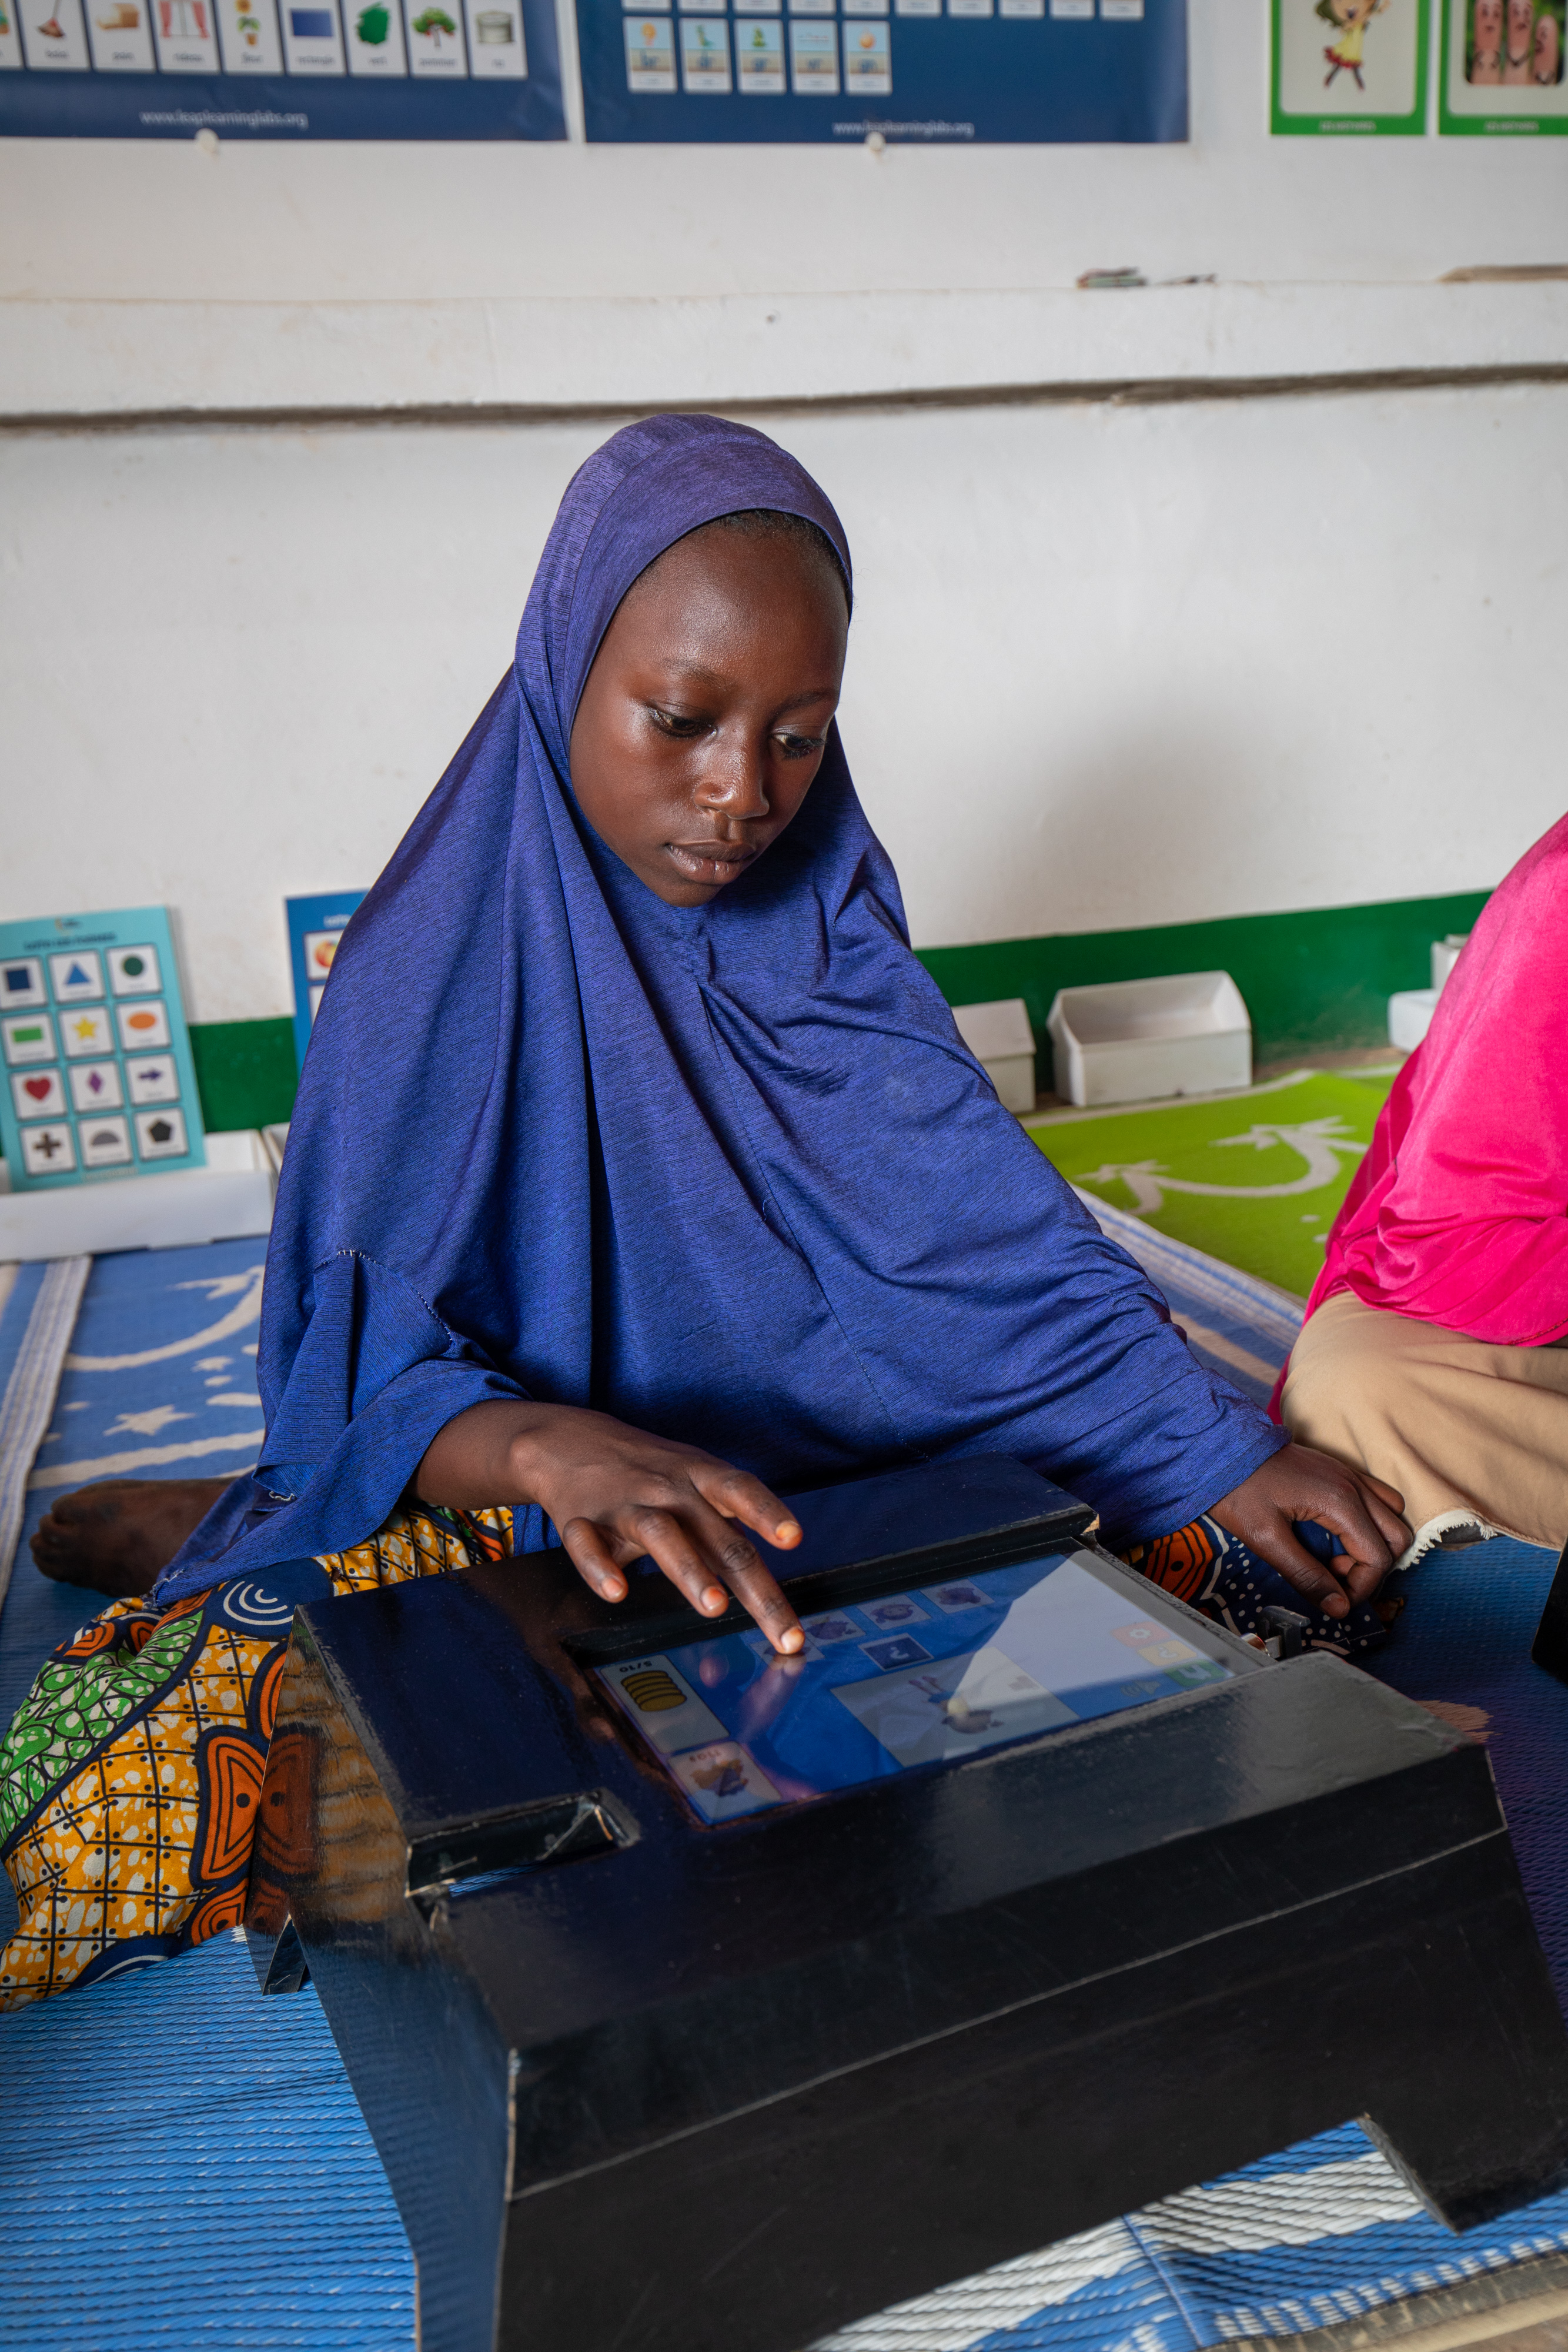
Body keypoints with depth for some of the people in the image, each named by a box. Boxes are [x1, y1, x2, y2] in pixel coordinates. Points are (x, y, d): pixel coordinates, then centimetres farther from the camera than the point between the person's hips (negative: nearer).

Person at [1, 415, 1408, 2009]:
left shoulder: (824, 932, 1)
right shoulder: (435, 964, -10)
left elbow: (992, 1234, -4)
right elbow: (359, 1366, -17)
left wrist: (1229, 1452, -17)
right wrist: (555, 1451, -40)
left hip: (833, 1479, 6)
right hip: (493, 1508, -5)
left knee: (1290, 1572, -13)